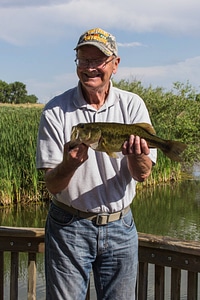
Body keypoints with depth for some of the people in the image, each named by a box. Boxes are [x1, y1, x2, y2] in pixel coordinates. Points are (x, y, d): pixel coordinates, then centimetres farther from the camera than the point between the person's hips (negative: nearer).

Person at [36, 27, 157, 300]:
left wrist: (136, 155, -31)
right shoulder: (55, 111, -9)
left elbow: (142, 175, -8)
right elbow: (52, 185, -10)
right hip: (69, 227, -2)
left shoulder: (132, 105, -3)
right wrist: (69, 164, -33)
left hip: (120, 226, 2)